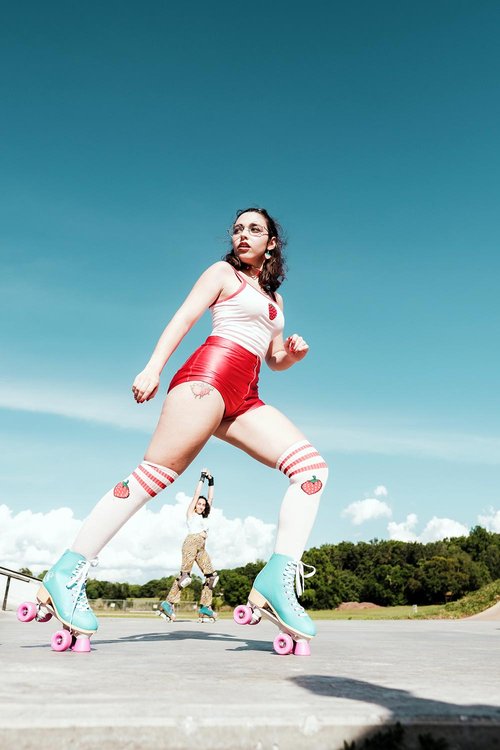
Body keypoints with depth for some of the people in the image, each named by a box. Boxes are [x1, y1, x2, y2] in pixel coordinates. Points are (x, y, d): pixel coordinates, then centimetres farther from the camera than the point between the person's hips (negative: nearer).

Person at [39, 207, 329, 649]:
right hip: (210, 374, -6)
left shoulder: (272, 297, 31)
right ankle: (67, 574, -13)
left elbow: (274, 359, 32)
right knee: (156, 473, -17)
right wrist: (153, 367, -15)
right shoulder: (224, 272, 14)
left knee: (312, 466, -10)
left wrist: (293, 353, 7)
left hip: (245, 400, 7)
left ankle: (279, 578, -20)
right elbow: (185, 317, 0)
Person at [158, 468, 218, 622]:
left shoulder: (204, 516, 25)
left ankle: (205, 606, -6)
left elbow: (211, 498, 23)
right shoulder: (190, 513, 11)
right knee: (185, 574, -19)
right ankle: (169, 603, -20)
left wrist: (211, 482, 20)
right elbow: (197, 494, 7)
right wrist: (202, 478, 10)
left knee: (211, 575, -5)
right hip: (191, 542, -7)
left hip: (201, 548, 7)